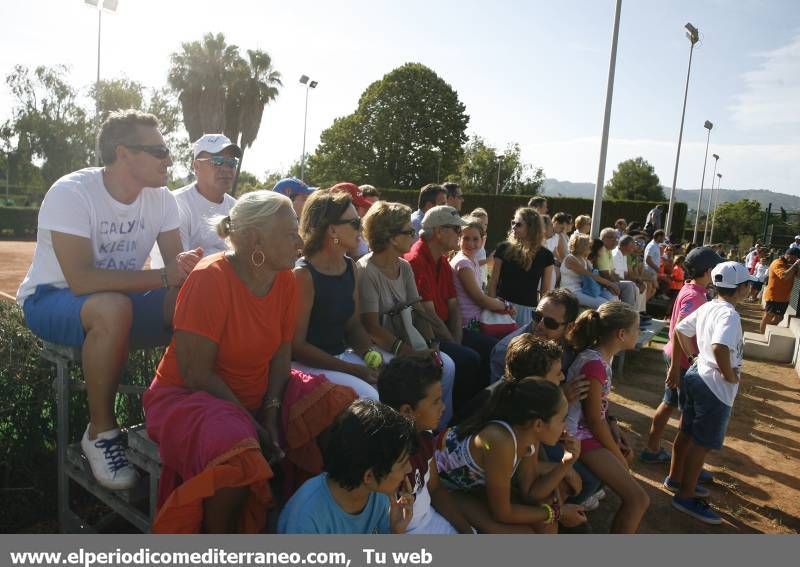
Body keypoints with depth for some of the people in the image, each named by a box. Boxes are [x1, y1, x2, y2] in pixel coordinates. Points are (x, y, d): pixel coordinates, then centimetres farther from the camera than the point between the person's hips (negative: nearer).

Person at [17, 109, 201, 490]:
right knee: (114, 308, -39)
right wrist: (163, 277, -34)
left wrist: (189, 270, -32)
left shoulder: (161, 199, -6)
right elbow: (81, 280, -32)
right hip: (51, 298, -5)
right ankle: (101, 431, -18)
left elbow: (176, 264, -8)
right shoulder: (71, 193, -23)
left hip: (119, 303, 5)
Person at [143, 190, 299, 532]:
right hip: (189, 396, -6)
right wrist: (252, 424, -19)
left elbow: (281, 353, 1)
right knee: (236, 447, -35)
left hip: (257, 398, 6)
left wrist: (271, 413, -13)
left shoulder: (285, 280, -3)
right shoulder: (210, 279, -21)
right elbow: (197, 375, -21)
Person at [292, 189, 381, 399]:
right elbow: (297, 345, -17)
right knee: (367, 395, -27)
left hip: (342, 355, 7)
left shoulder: (350, 267, 6)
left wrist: (370, 353, -9)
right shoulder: (303, 274, -17)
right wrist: (354, 370, -19)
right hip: (306, 364, -7)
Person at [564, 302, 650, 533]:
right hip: (581, 436, -10)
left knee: (627, 454, 35)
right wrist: (617, 456, -8)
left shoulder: (601, 355, 4)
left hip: (590, 428, 10)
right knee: (638, 499, -12)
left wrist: (613, 425, 0)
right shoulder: (594, 364, -26)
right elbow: (594, 420, -21)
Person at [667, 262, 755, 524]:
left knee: (687, 432, 21)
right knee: (702, 443, 3)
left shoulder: (708, 307, 5)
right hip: (715, 387, -9)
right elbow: (720, 347, -38)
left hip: (695, 375, 9)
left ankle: (675, 478, 37)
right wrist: (730, 375, -23)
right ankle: (685, 496, 14)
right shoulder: (729, 315, -22)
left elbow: (680, 330, 13)